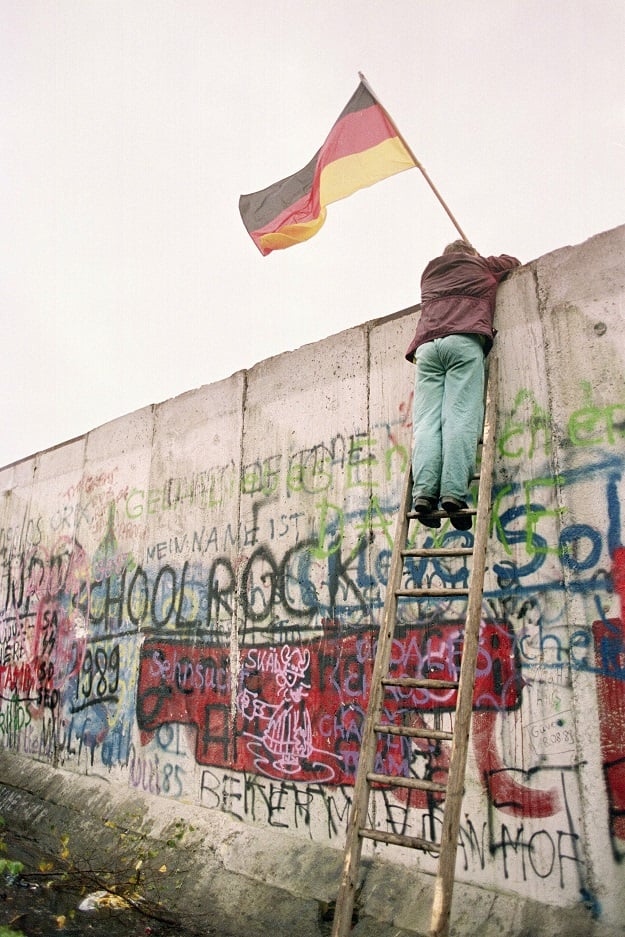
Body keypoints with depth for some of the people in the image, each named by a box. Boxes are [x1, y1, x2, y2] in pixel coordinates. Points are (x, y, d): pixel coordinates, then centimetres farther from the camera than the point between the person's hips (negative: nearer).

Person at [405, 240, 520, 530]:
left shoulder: (429, 270, 35)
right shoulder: (482, 266, 29)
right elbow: (513, 262, 47)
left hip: (427, 345, 3)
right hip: (464, 342, -2)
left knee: (426, 421, -10)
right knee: (461, 418, -15)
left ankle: (424, 492, -28)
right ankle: (454, 493, -30)